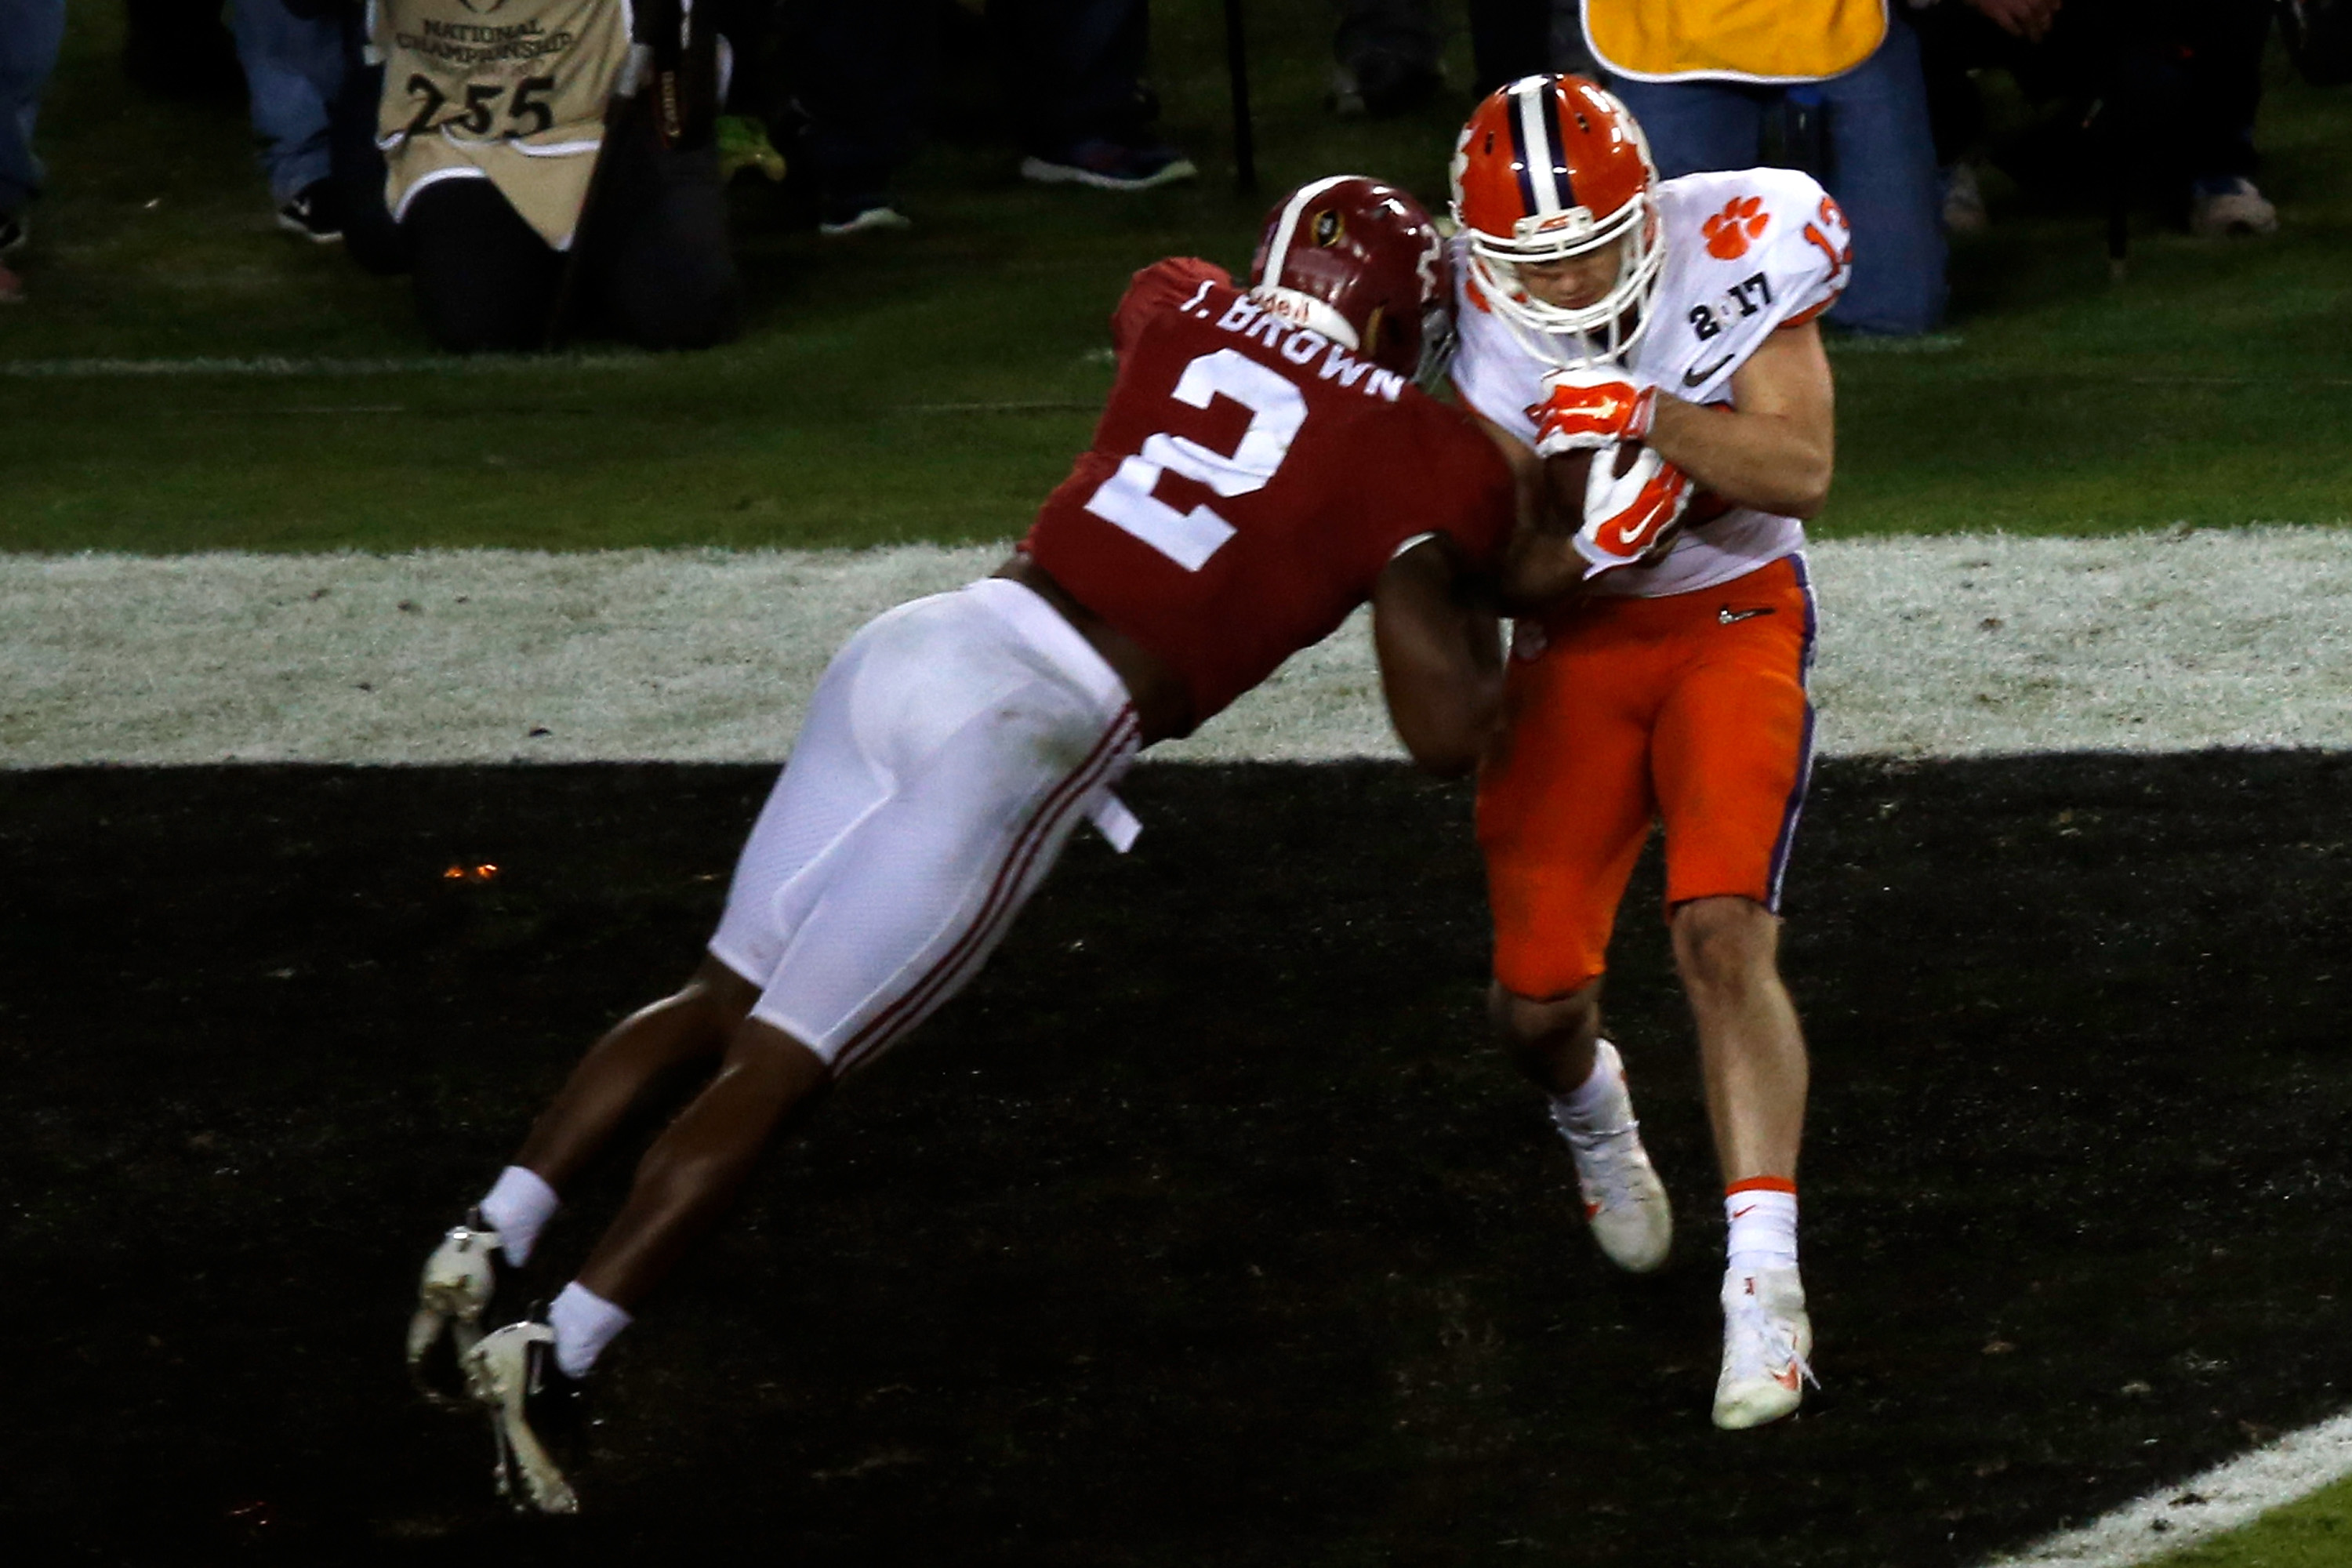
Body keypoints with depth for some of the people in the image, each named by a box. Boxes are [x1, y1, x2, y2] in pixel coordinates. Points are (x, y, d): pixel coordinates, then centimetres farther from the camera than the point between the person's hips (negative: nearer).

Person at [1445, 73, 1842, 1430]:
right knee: (1538, 996, 1)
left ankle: (1765, 1281, -23)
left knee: (1724, 930, -23)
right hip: (1580, 642, 2)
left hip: (1732, 618, -2)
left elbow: (1801, 474, -23)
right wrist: (1590, 525, -33)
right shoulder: (1484, 328, -13)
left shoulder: (1733, 253, -19)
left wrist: (1651, 417, -36)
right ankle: (1592, 1113, 40)